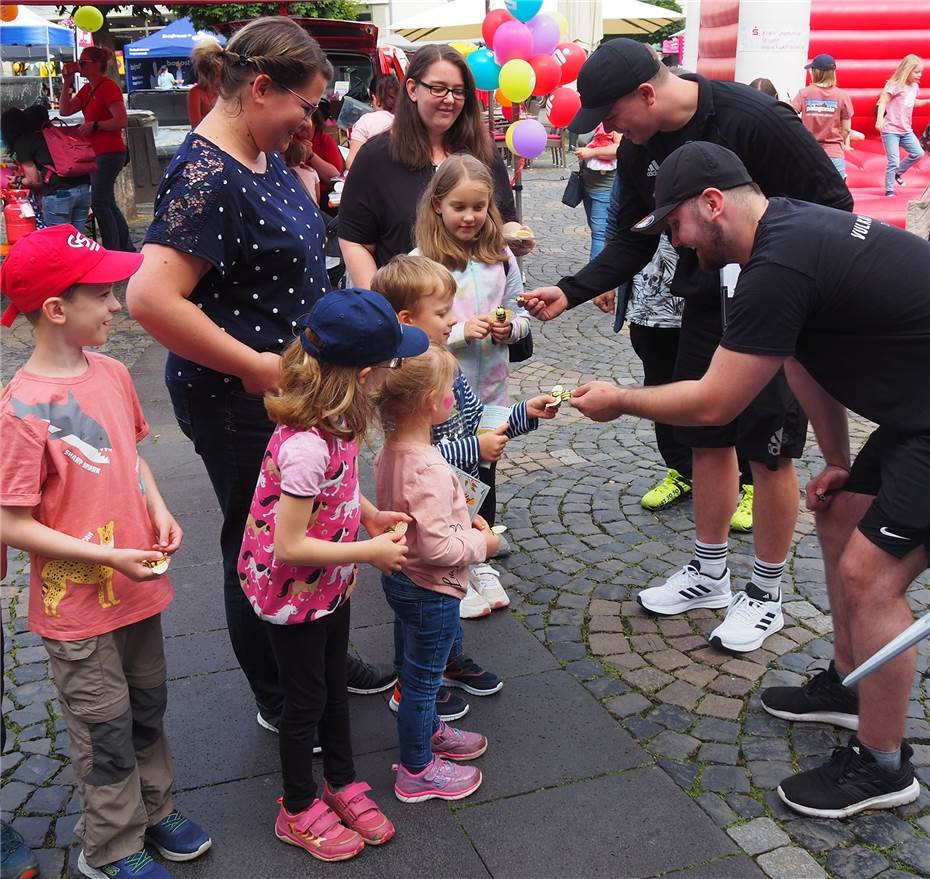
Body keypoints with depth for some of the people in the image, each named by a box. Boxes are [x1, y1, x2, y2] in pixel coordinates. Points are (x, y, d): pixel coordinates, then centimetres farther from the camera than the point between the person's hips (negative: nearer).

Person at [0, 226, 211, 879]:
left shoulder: (112, 373, -3)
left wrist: (159, 510, -3)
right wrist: (110, 557, -22)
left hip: (139, 586, 6)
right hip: (77, 606, -6)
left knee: (147, 708, 22)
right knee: (107, 733, 11)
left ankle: (154, 811, 44)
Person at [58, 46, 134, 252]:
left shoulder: (108, 87, -13)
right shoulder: (88, 89, 15)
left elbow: (122, 121, -21)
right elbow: (65, 110, 11)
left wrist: (94, 125, -20)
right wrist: (67, 82, 5)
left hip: (109, 153, -10)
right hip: (97, 153, 10)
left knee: (99, 203, -9)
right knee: (108, 204, 13)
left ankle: (113, 252, -4)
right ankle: (127, 249, 20)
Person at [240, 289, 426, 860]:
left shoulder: (335, 419, -8)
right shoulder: (306, 446, -36)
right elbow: (288, 546, -31)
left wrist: (372, 515, -3)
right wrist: (370, 551, -24)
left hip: (331, 584, 8)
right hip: (293, 594, -8)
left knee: (335, 685, 24)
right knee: (307, 700, 13)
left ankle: (342, 782, 46)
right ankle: (299, 810, 37)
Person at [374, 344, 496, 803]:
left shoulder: (390, 451, -3)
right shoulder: (428, 469, -33)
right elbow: (436, 547, -33)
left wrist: (465, 522, 3)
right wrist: (481, 544, -16)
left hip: (400, 577, 9)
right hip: (431, 592, -9)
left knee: (413, 668, 27)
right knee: (422, 679, 9)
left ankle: (428, 732, 50)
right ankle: (416, 771, 27)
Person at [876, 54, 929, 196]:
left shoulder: (914, 86, 10)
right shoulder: (895, 86, -14)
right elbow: (883, 102, -22)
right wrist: (879, 119, -36)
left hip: (906, 130, 7)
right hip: (890, 130, -7)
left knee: (918, 153, 2)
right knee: (893, 161, -8)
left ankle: (898, 172, 24)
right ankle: (889, 190, 4)